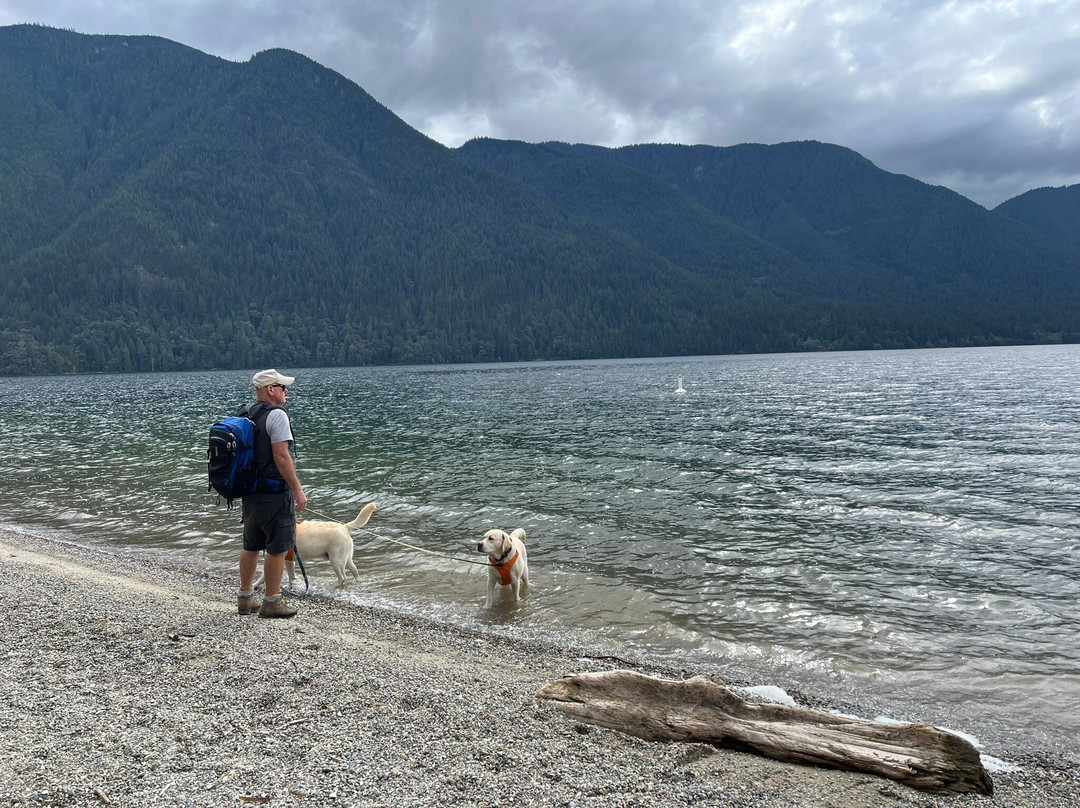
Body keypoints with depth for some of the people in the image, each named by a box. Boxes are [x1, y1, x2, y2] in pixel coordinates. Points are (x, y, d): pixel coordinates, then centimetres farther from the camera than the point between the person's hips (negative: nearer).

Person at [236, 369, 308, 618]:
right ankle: (272, 602, 6)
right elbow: (281, 455, -21)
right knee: (278, 549, 0)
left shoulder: (245, 415, 11)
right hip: (274, 492, -9)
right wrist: (298, 490, -17)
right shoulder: (276, 414, -16)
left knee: (251, 546, 17)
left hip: (250, 491, 9)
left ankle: (245, 598, 27)